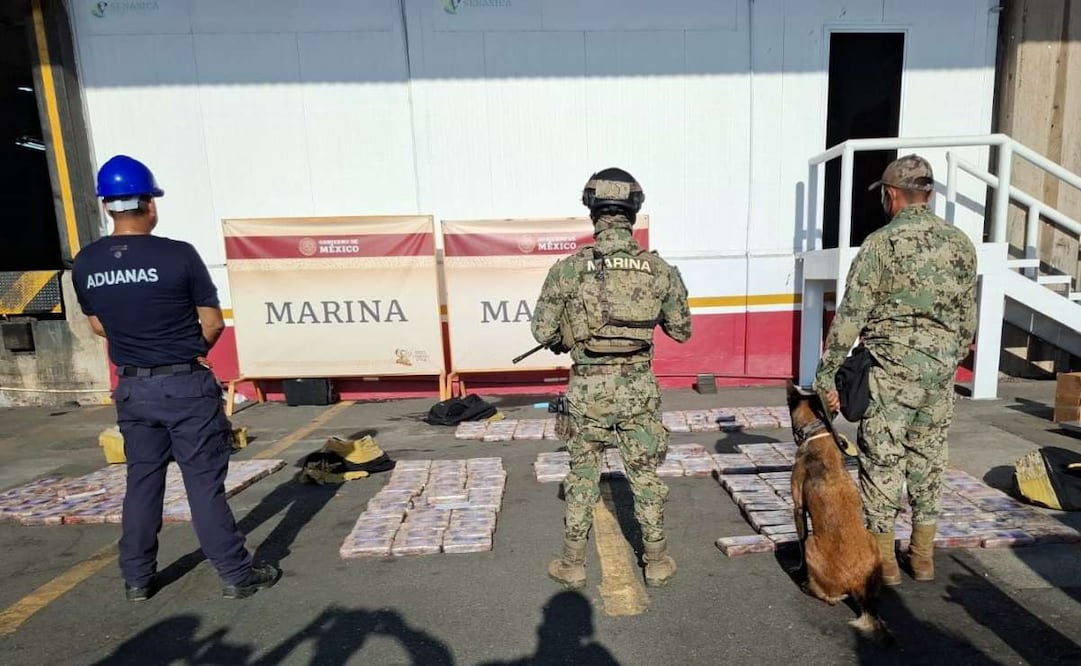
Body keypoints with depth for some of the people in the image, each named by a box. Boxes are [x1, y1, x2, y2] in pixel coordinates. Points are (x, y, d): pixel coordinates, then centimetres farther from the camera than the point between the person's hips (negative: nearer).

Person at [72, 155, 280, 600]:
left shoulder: (85, 264, 0)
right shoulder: (178, 255, -15)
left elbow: (99, 327, 12)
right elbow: (213, 324, -9)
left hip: (132, 388, 5)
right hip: (186, 386, -5)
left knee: (141, 481, 17)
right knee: (204, 483, 2)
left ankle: (137, 579, 28)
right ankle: (236, 574, 12)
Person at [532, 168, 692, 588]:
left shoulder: (569, 268, -10)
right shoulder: (660, 270, -4)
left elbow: (543, 331, -4)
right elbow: (682, 331, 7)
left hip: (588, 390, -1)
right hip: (640, 390, 2)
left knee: (582, 477, 16)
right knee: (646, 477, 18)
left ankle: (573, 565, 30)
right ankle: (657, 562, 33)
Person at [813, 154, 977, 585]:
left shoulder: (880, 244, -11)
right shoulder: (960, 243, 7)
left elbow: (849, 317, -14)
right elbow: (968, 316, 12)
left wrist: (825, 374, -9)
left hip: (891, 371, -6)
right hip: (940, 371, 6)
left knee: (882, 463, 4)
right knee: (929, 461, 16)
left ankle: (883, 562, 14)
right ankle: (923, 558, 28)